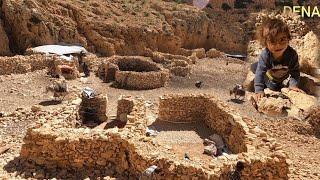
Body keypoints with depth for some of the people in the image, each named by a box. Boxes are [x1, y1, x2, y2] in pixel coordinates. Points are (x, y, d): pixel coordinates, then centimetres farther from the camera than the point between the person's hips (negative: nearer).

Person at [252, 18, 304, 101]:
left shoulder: (292, 54, -36)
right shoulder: (265, 55, -41)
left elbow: (295, 71, -23)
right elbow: (260, 73, -38)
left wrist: (293, 85, -31)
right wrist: (259, 90, -41)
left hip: (283, 76, 1)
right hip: (269, 76, -1)